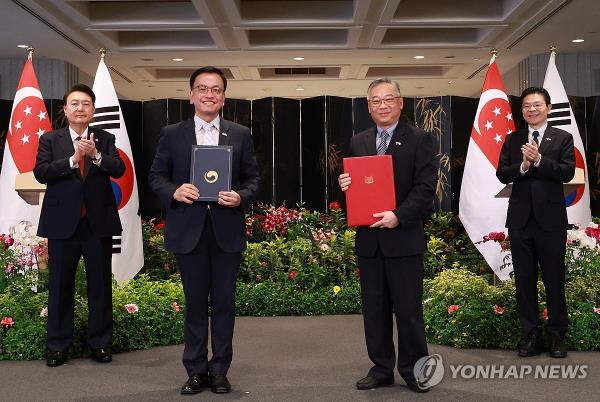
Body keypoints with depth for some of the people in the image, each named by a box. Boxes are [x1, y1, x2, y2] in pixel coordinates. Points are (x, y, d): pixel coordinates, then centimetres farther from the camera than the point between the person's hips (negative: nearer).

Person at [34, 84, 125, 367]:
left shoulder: (105, 139, 5)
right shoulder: (50, 140, 4)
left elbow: (119, 170, -9)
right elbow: (40, 173, -9)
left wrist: (96, 155, -26)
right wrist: (73, 160, -21)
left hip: (99, 223, 1)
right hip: (63, 223, 0)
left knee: (100, 285, 8)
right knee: (60, 286, 7)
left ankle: (100, 343, 20)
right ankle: (58, 345, 19)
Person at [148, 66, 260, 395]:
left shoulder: (241, 135, 7)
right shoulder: (172, 134, 6)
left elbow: (253, 179, 8)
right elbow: (156, 176, 6)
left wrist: (241, 196, -12)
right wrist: (174, 191, -14)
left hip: (227, 230, 1)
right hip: (188, 230, 0)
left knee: (224, 301, 6)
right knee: (195, 302, 8)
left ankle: (219, 370, 19)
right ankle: (196, 370, 19)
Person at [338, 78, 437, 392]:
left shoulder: (419, 140, -1)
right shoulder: (357, 142, 13)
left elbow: (425, 188, -9)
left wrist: (398, 215, -21)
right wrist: (345, 185, -6)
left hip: (404, 238, -4)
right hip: (368, 238, 5)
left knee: (408, 308, 1)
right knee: (374, 308, 11)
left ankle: (414, 370, 16)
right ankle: (381, 369, 22)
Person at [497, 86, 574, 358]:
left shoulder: (563, 138, 2)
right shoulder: (512, 140, 9)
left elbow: (567, 173, -10)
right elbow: (501, 174, 1)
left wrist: (539, 160, -20)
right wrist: (523, 166, -16)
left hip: (550, 219, -2)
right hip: (520, 219, 3)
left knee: (554, 279, 5)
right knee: (524, 280, 8)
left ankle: (557, 336, 18)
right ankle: (531, 336, 18)